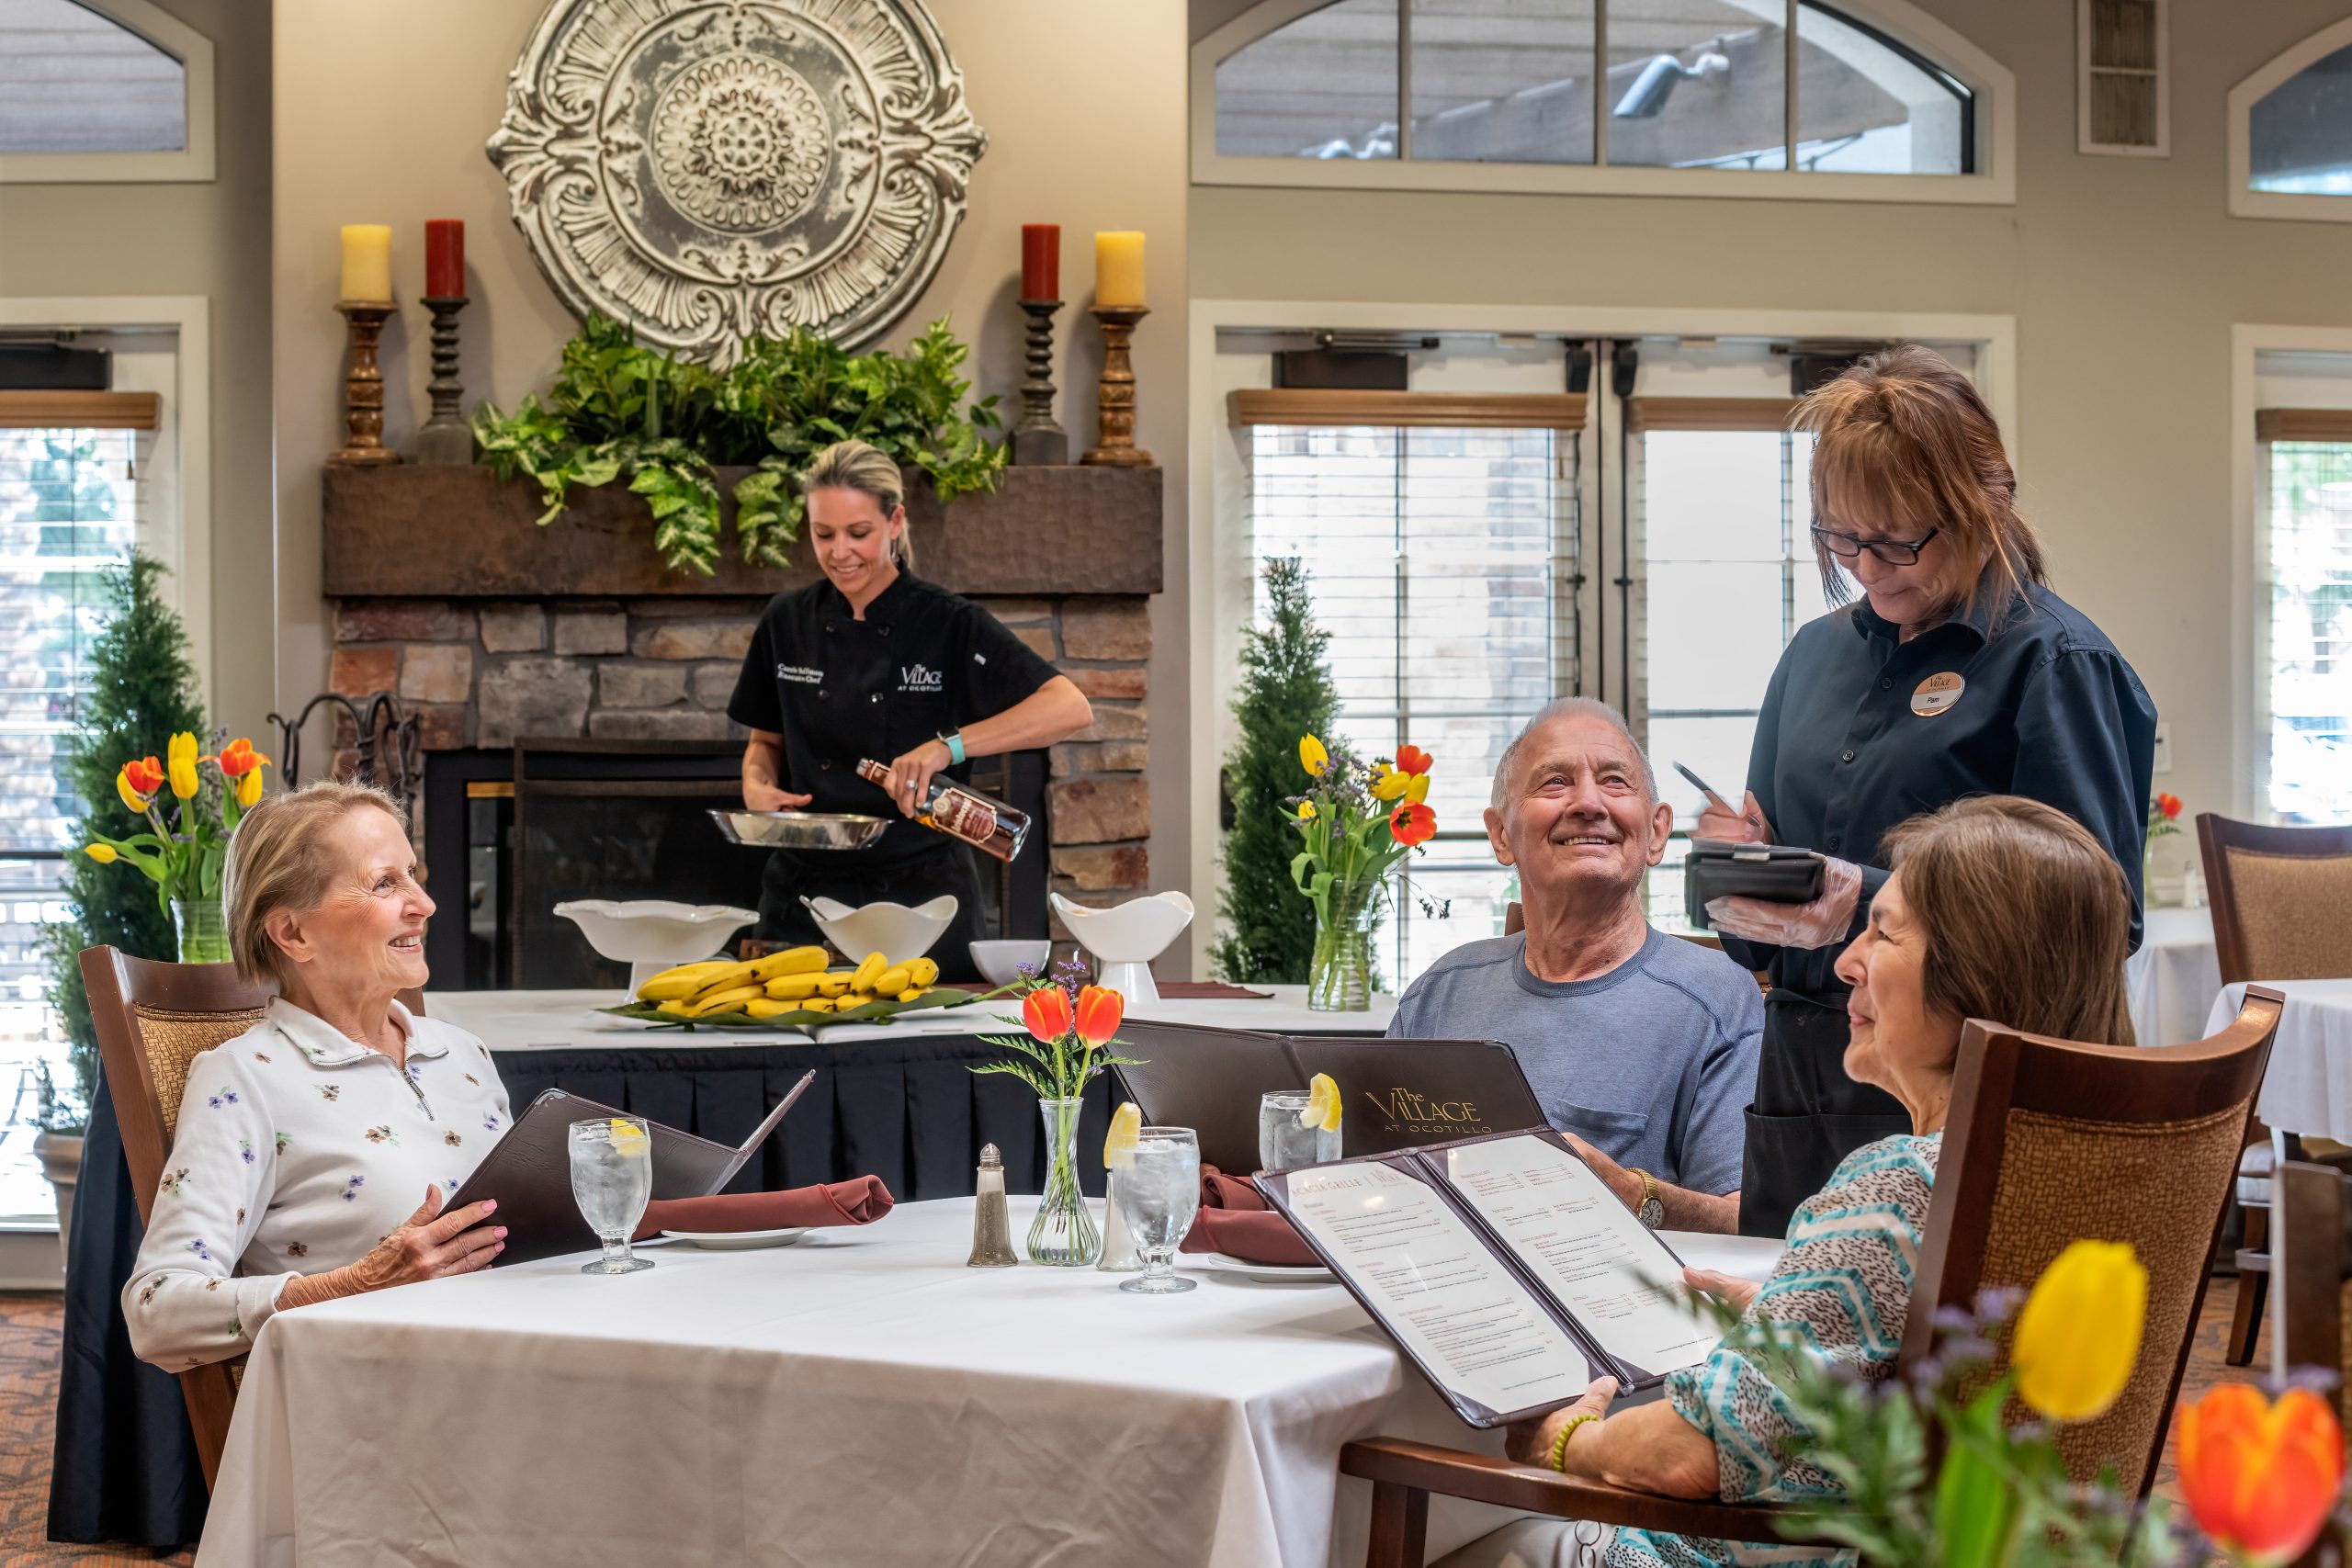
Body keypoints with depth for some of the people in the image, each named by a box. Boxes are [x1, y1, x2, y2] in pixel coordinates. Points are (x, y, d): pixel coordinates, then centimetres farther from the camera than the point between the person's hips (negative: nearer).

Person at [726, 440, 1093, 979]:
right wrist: (757, 787, -5)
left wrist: (949, 746, -27)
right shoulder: (787, 623, 4)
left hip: (922, 896, -3)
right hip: (805, 898, 3)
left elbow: (1071, 708, -18)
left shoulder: (949, 625, -8)